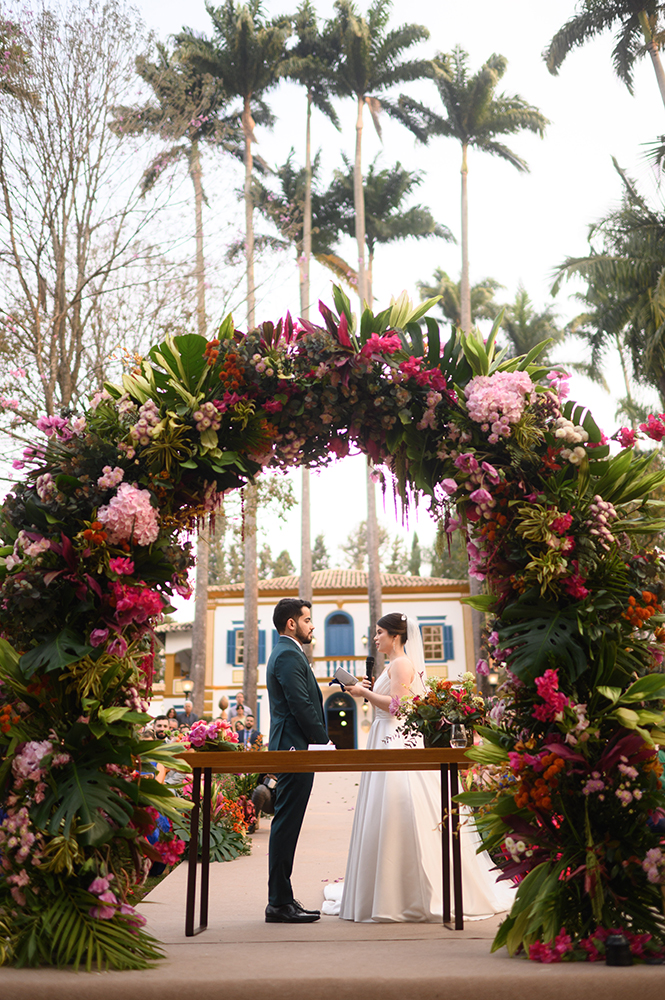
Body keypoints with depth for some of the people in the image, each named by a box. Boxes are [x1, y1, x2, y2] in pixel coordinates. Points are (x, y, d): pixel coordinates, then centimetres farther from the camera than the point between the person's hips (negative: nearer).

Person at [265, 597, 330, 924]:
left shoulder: (284, 653, 21)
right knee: (286, 826, -7)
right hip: (296, 748, -11)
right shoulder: (289, 655, -13)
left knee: (286, 826, 12)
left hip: (289, 748, 11)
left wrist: (320, 741, 18)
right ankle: (279, 903, -3)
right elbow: (302, 706, -19)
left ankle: (281, 899, 17)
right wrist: (324, 742, -11)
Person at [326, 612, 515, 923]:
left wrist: (365, 692, -12)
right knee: (387, 815, 11)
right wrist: (368, 691, 18)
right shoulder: (393, 665, 19)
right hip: (388, 743, 10)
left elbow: (397, 704, -20)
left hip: (399, 744, -10)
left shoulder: (402, 664, -11)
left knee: (401, 814, -8)